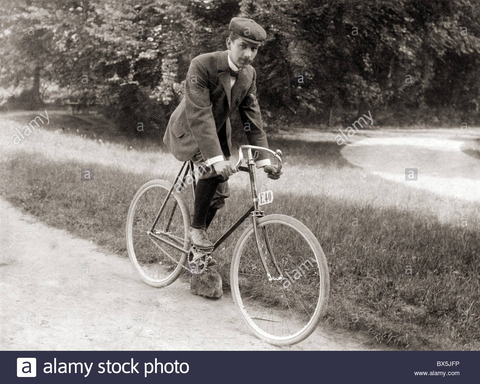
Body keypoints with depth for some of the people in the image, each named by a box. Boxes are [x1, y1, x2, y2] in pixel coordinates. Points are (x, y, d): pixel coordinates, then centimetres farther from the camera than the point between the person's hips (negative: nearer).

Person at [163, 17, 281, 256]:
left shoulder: (249, 75, -8)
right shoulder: (202, 65, -28)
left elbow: (252, 118, -3)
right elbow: (199, 115, -36)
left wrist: (264, 159, -9)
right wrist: (216, 158, -44)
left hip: (217, 133, 6)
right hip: (189, 132, -6)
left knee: (219, 195, 2)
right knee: (214, 170, -32)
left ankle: (199, 235, 26)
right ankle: (197, 229, -13)